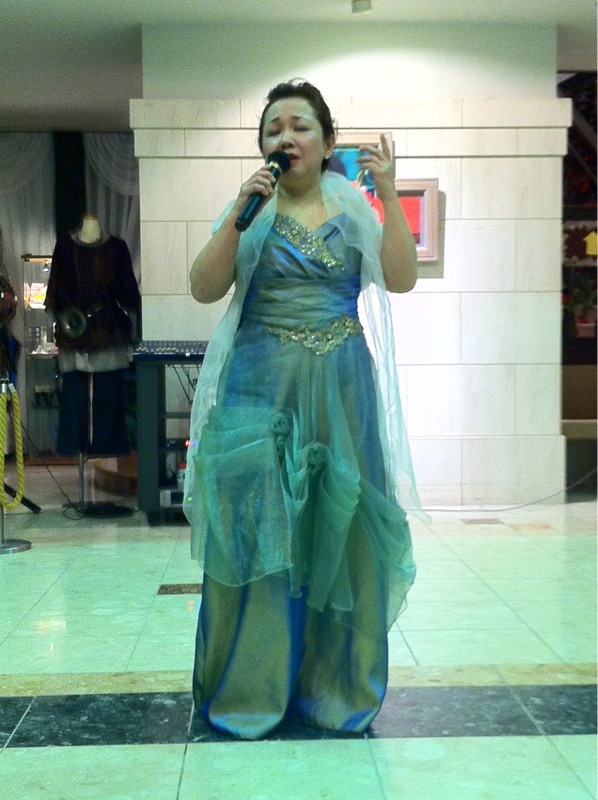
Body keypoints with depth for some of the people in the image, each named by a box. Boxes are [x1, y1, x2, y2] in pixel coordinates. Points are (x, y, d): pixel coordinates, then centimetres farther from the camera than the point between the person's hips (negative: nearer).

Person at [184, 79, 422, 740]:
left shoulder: (352, 207, 8)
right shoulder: (249, 210, 5)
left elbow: (400, 279, -4)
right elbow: (204, 289, -5)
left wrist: (389, 197, -11)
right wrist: (240, 213, -15)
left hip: (342, 387, 1)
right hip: (263, 386, -1)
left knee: (339, 530, 4)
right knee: (256, 528, -2)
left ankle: (335, 683, 20)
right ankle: (250, 686, 13)